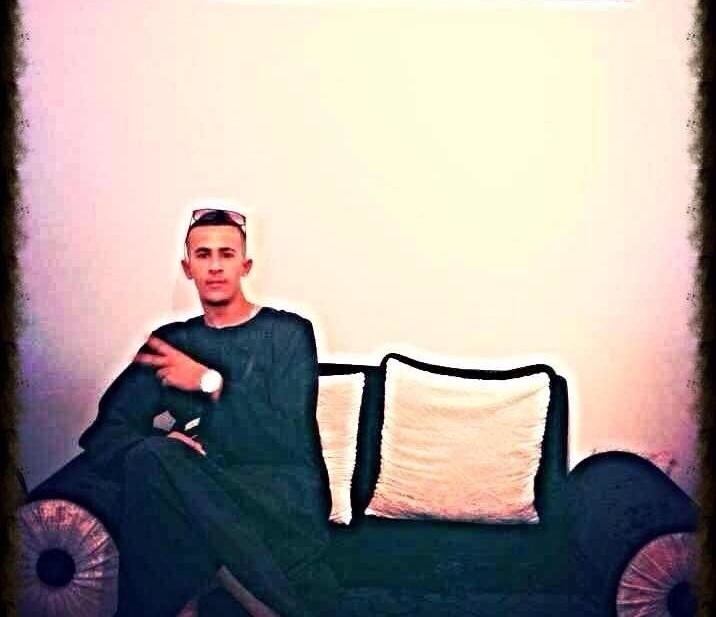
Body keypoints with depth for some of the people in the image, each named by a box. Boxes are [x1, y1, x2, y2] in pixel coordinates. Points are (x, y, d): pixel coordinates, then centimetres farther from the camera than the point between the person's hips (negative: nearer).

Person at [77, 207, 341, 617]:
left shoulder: (288, 331, 4)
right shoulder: (170, 342, 15)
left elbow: (288, 438, -8)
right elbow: (103, 435, 7)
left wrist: (210, 382, -12)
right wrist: (154, 449, -16)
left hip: (280, 494, -4)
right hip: (202, 496, 4)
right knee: (151, 456, -29)